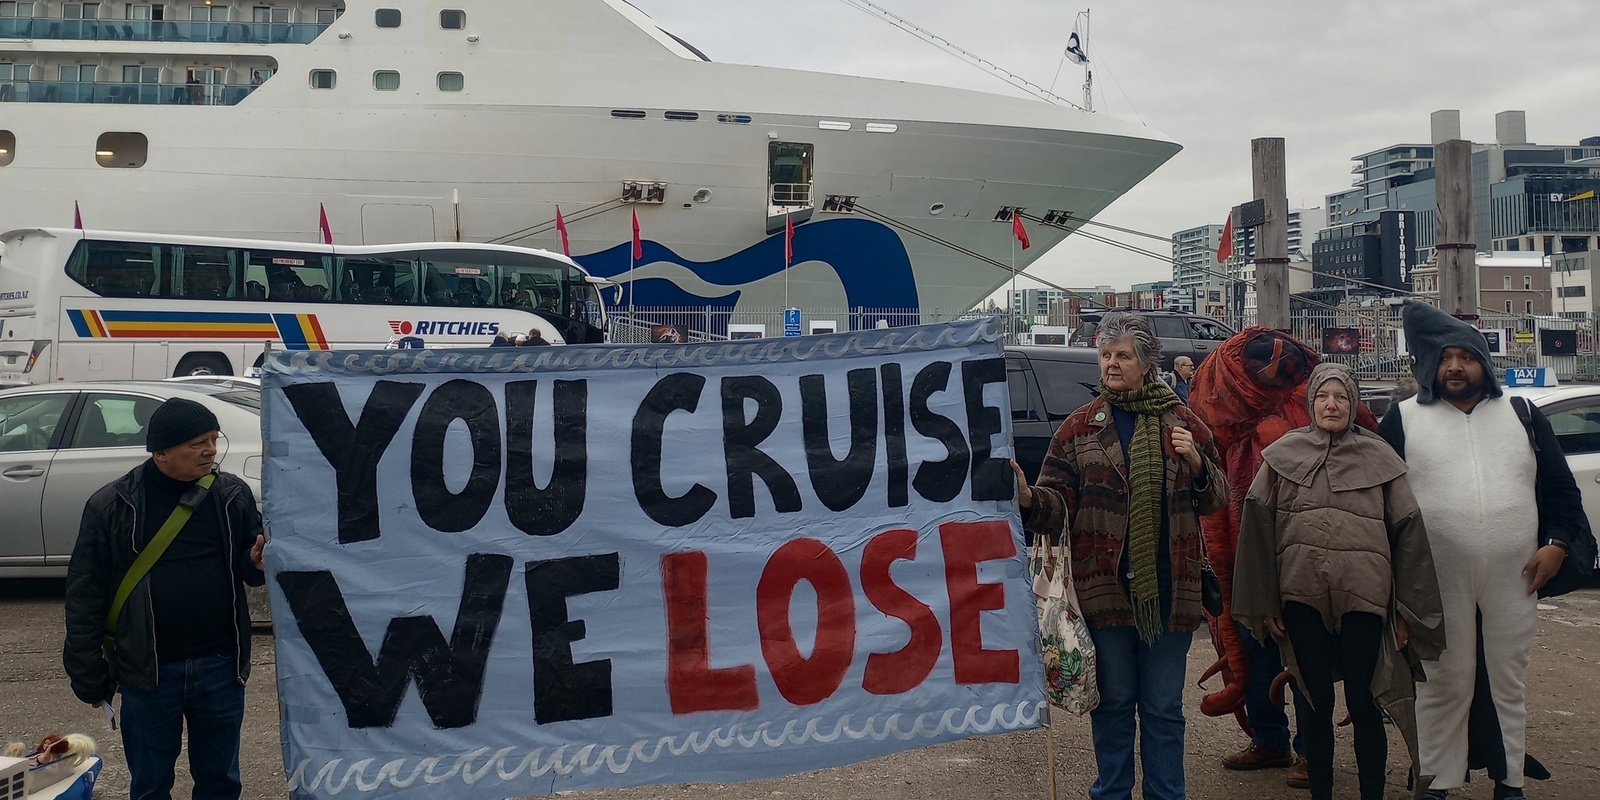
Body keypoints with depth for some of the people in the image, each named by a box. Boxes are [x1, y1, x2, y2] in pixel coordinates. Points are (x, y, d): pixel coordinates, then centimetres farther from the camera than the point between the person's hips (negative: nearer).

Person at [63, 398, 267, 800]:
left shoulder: (233, 494, -2)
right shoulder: (112, 506, -6)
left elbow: (250, 566, 8)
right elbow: (86, 593, -2)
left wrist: (258, 561, -17)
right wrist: (88, 673, -2)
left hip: (220, 667, 1)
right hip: (147, 672, -1)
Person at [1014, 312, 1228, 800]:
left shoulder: (1183, 422, 6)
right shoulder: (1079, 427, 3)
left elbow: (1218, 499, 8)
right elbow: (1059, 503, -3)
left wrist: (1197, 463, -11)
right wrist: (1029, 500, -24)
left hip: (1168, 588, 1)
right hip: (1106, 586, -1)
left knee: (1164, 706, 10)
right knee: (1113, 701, 10)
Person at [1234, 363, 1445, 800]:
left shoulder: (1379, 459, 5)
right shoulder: (1283, 455, 5)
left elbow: (1408, 534, 5)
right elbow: (1257, 529, 4)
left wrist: (1409, 610, 2)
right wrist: (1264, 602, 0)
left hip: (1363, 598, -1)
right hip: (1301, 596, 1)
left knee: (1363, 703, 3)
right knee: (1315, 702, 11)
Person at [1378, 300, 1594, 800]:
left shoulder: (1523, 416, 10)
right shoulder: (1403, 420, 3)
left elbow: (1559, 488, 11)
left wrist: (1556, 544, -2)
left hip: (1513, 579, 2)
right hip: (1437, 583, -2)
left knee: (1508, 680, 10)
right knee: (1444, 683, 4)